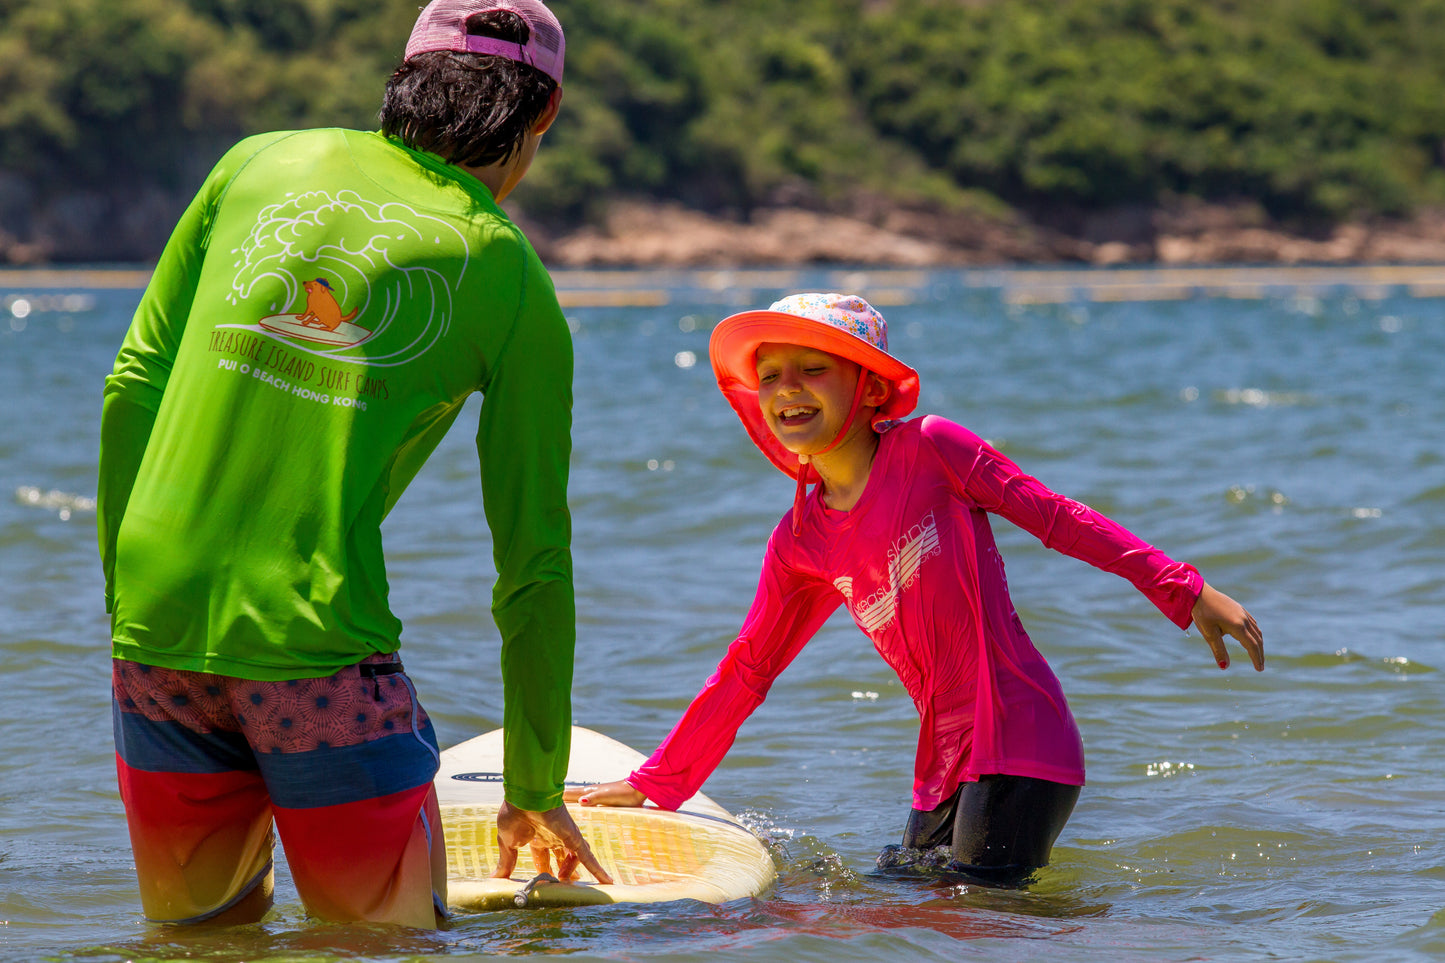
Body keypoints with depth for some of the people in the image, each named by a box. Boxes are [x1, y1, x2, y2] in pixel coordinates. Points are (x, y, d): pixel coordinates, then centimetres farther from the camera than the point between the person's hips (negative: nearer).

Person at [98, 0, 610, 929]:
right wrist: (535, 790, 13)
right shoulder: (508, 277, 3)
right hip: (321, 642, -4)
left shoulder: (256, 163, 11)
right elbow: (535, 559, 5)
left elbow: (133, 388, 9)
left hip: (157, 621, 4)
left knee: (199, 941, 20)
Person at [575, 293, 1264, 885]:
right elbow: (747, 670, 19)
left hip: (1020, 742, -6)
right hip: (945, 765, 6)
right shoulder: (800, 543, 11)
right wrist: (656, 783, 21)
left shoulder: (929, 448, -4)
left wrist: (1187, 593, -8)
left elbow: (1056, 517, -4)